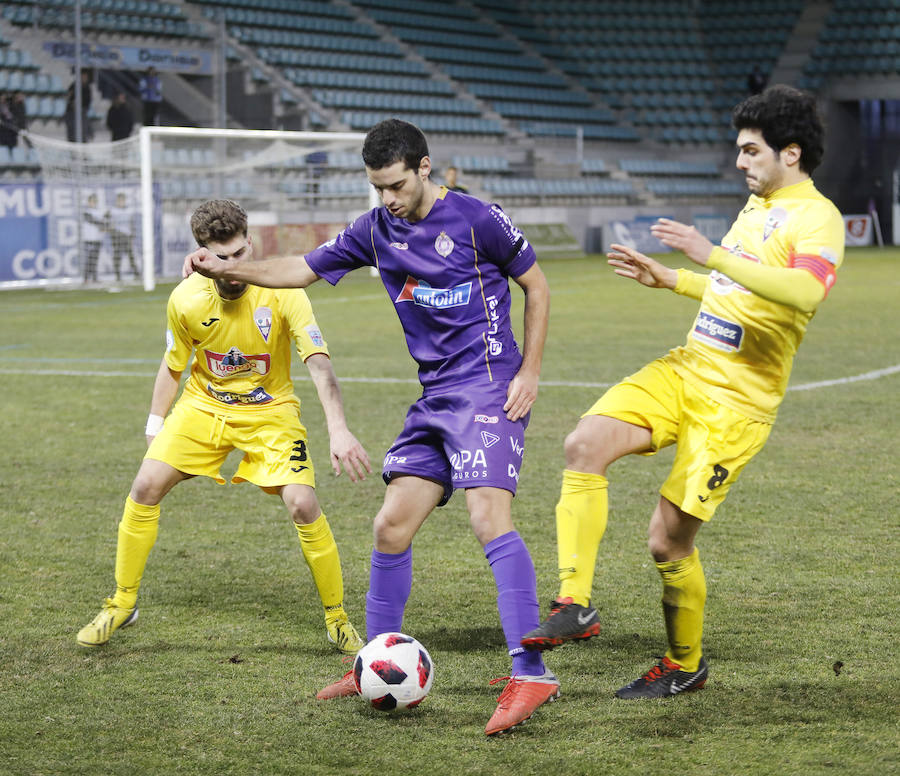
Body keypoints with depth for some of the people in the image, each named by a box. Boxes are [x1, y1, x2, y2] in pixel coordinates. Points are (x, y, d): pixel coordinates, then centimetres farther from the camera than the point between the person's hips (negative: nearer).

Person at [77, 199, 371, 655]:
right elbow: (172, 365, 4)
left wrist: (338, 430, -47)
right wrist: (155, 426, 4)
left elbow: (318, 363, -35)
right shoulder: (187, 299, -15)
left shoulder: (281, 293, -26)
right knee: (145, 487, -9)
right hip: (203, 404, 3)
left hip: (269, 410, -3)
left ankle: (338, 620, 2)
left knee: (303, 506, -19)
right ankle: (121, 605, 11)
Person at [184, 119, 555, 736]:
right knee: (391, 525, 5)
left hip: (488, 387, -7)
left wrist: (530, 373, -7)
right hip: (435, 395, 7)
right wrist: (230, 269, 3)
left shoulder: (476, 219, -9)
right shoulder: (377, 231, 8)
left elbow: (536, 286, -1)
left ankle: (531, 673, -25)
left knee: (488, 516, -22)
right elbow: (303, 269, 17)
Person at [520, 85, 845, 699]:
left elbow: (805, 293, -31)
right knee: (585, 443, -17)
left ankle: (686, 664, 19)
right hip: (685, 368, 8)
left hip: (737, 398, -8)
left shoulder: (817, 218, -11)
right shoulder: (757, 206, 18)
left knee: (669, 538, -5)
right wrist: (666, 279, 20)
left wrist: (712, 255, -31)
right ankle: (575, 604, -14)